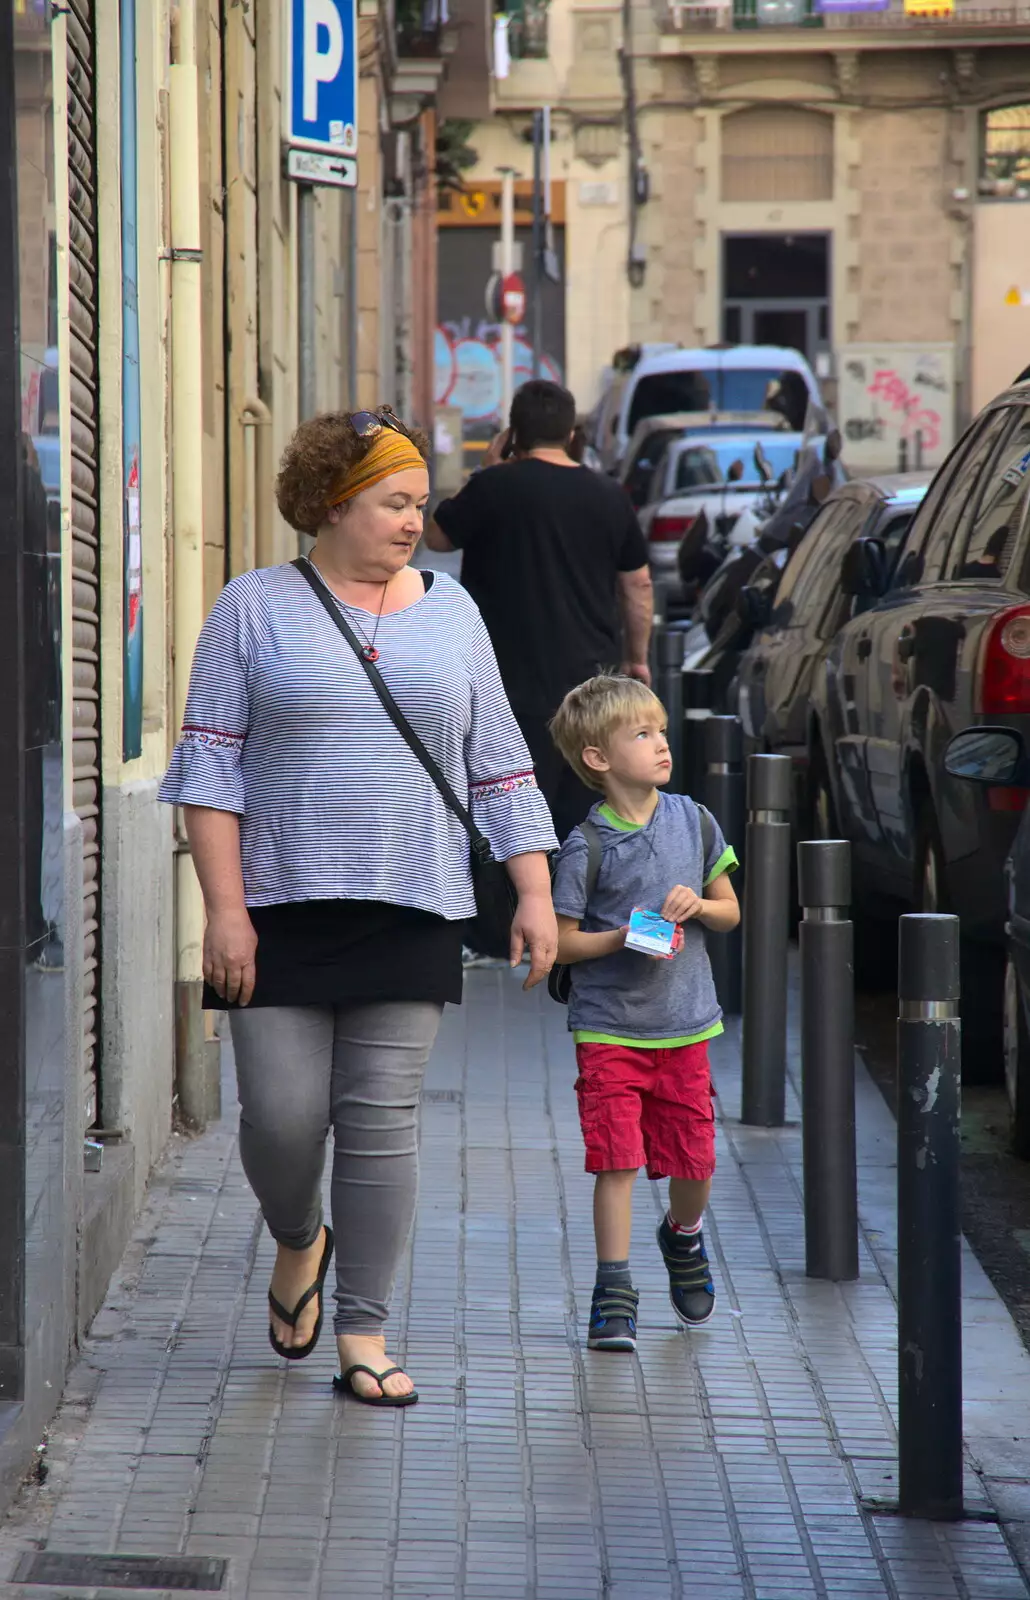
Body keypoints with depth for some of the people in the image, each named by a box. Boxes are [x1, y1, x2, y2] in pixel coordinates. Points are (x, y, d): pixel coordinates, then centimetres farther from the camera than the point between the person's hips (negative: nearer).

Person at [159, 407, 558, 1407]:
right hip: (283, 909, -2)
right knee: (283, 1113, -4)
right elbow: (211, 763, -2)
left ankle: (363, 1334, 7)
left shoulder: (449, 612, 11)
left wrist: (534, 893, 5)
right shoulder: (256, 609, 1)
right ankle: (298, 1240, 29)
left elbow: (499, 767, 13)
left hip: (411, 911, 2)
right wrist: (224, 908, -9)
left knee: (381, 1121, -1)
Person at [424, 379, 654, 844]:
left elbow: (437, 536, 5)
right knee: (582, 818, 12)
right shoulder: (609, 497, 5)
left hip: (520, 680, -5)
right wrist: (637, 659, 22)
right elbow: (638, 586, 11)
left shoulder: (495, 487, -11)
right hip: (594, 679, 5)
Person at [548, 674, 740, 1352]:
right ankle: (615, 1294, 1)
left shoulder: (693, 821, 3)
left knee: (694, 1160, 8)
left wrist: (697, 905, -9)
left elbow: (730, 910, 12)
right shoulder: (588, 846, -10)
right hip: (609, 1029, -4)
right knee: (616, 1160, -8)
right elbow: (560, 941, -8)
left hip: (685, 1024, 4)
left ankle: (683, 1235, 40)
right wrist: (623, 939, -22)